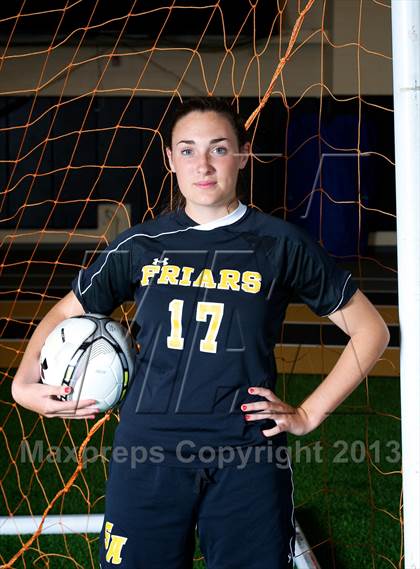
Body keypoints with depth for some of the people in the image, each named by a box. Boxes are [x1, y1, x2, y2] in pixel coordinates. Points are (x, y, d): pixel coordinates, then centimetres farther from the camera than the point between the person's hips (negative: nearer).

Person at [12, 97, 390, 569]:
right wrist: (25, 384, 0)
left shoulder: (280, 244, 2)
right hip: (148, 448, 2)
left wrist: (309, 414, 1)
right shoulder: (141, 245, 7)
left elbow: (370, 329, 7)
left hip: (248, 455, -1)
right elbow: (64, 314, 18)